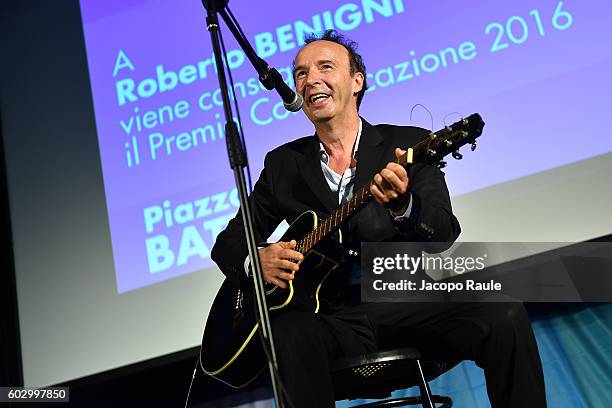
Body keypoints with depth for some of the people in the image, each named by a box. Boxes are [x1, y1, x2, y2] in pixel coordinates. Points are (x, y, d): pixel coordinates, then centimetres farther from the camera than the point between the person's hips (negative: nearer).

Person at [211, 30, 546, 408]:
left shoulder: (408, 144, 7)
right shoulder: (283, 164, 13)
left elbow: (444, 234, -6)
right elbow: (228, 242, 16)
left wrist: (402, 207, -29)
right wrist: (254, 260, -8)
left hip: (409, 305, 0)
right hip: (333, 316, 1)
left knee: (504, 316, -25)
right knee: (291, 333, -33)